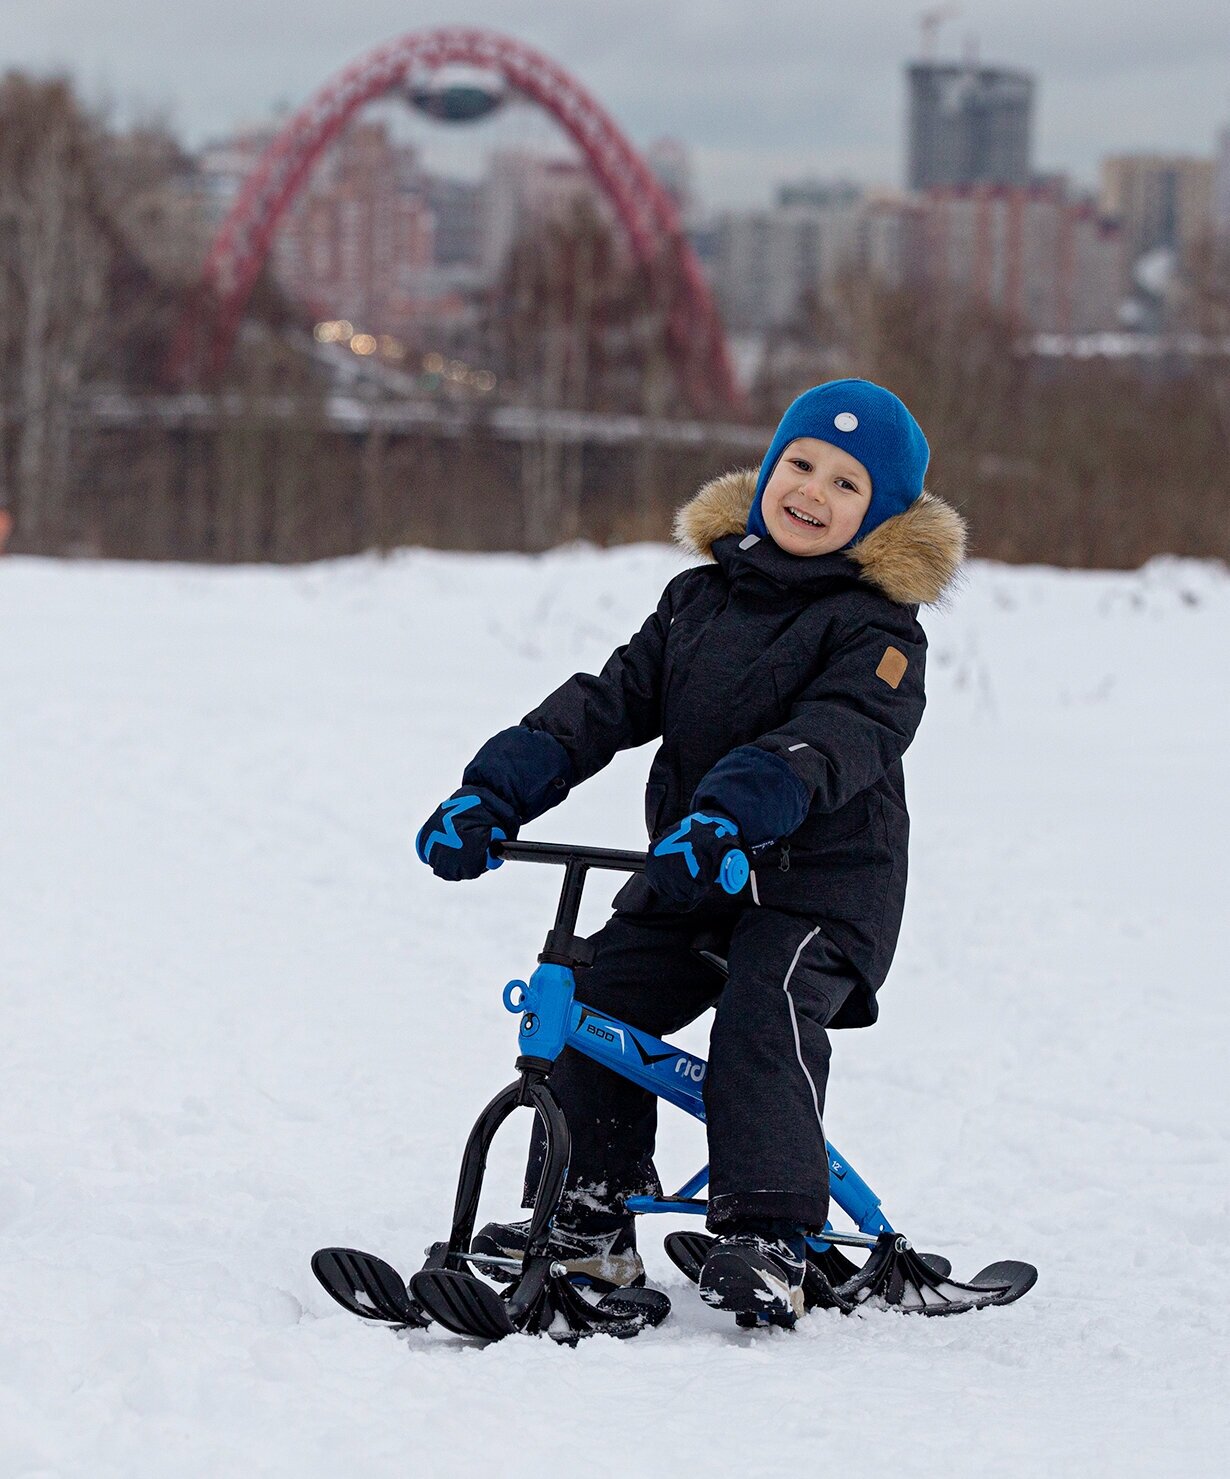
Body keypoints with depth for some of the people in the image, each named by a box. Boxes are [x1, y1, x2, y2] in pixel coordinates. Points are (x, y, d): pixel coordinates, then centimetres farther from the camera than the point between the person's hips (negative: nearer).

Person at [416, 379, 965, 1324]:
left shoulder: (876, 627, -8)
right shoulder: (702, 598, 12)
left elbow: (836, 739, -25)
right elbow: (614, 698, 7)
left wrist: (726, 816, -42)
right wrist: (496, 790, -7)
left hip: (822, 885, -6)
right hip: (691, 876, 6)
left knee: (765, 1015, -28)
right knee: (590, 1002, -5)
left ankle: (767, 1243, -25)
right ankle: (589, 1224, 5)